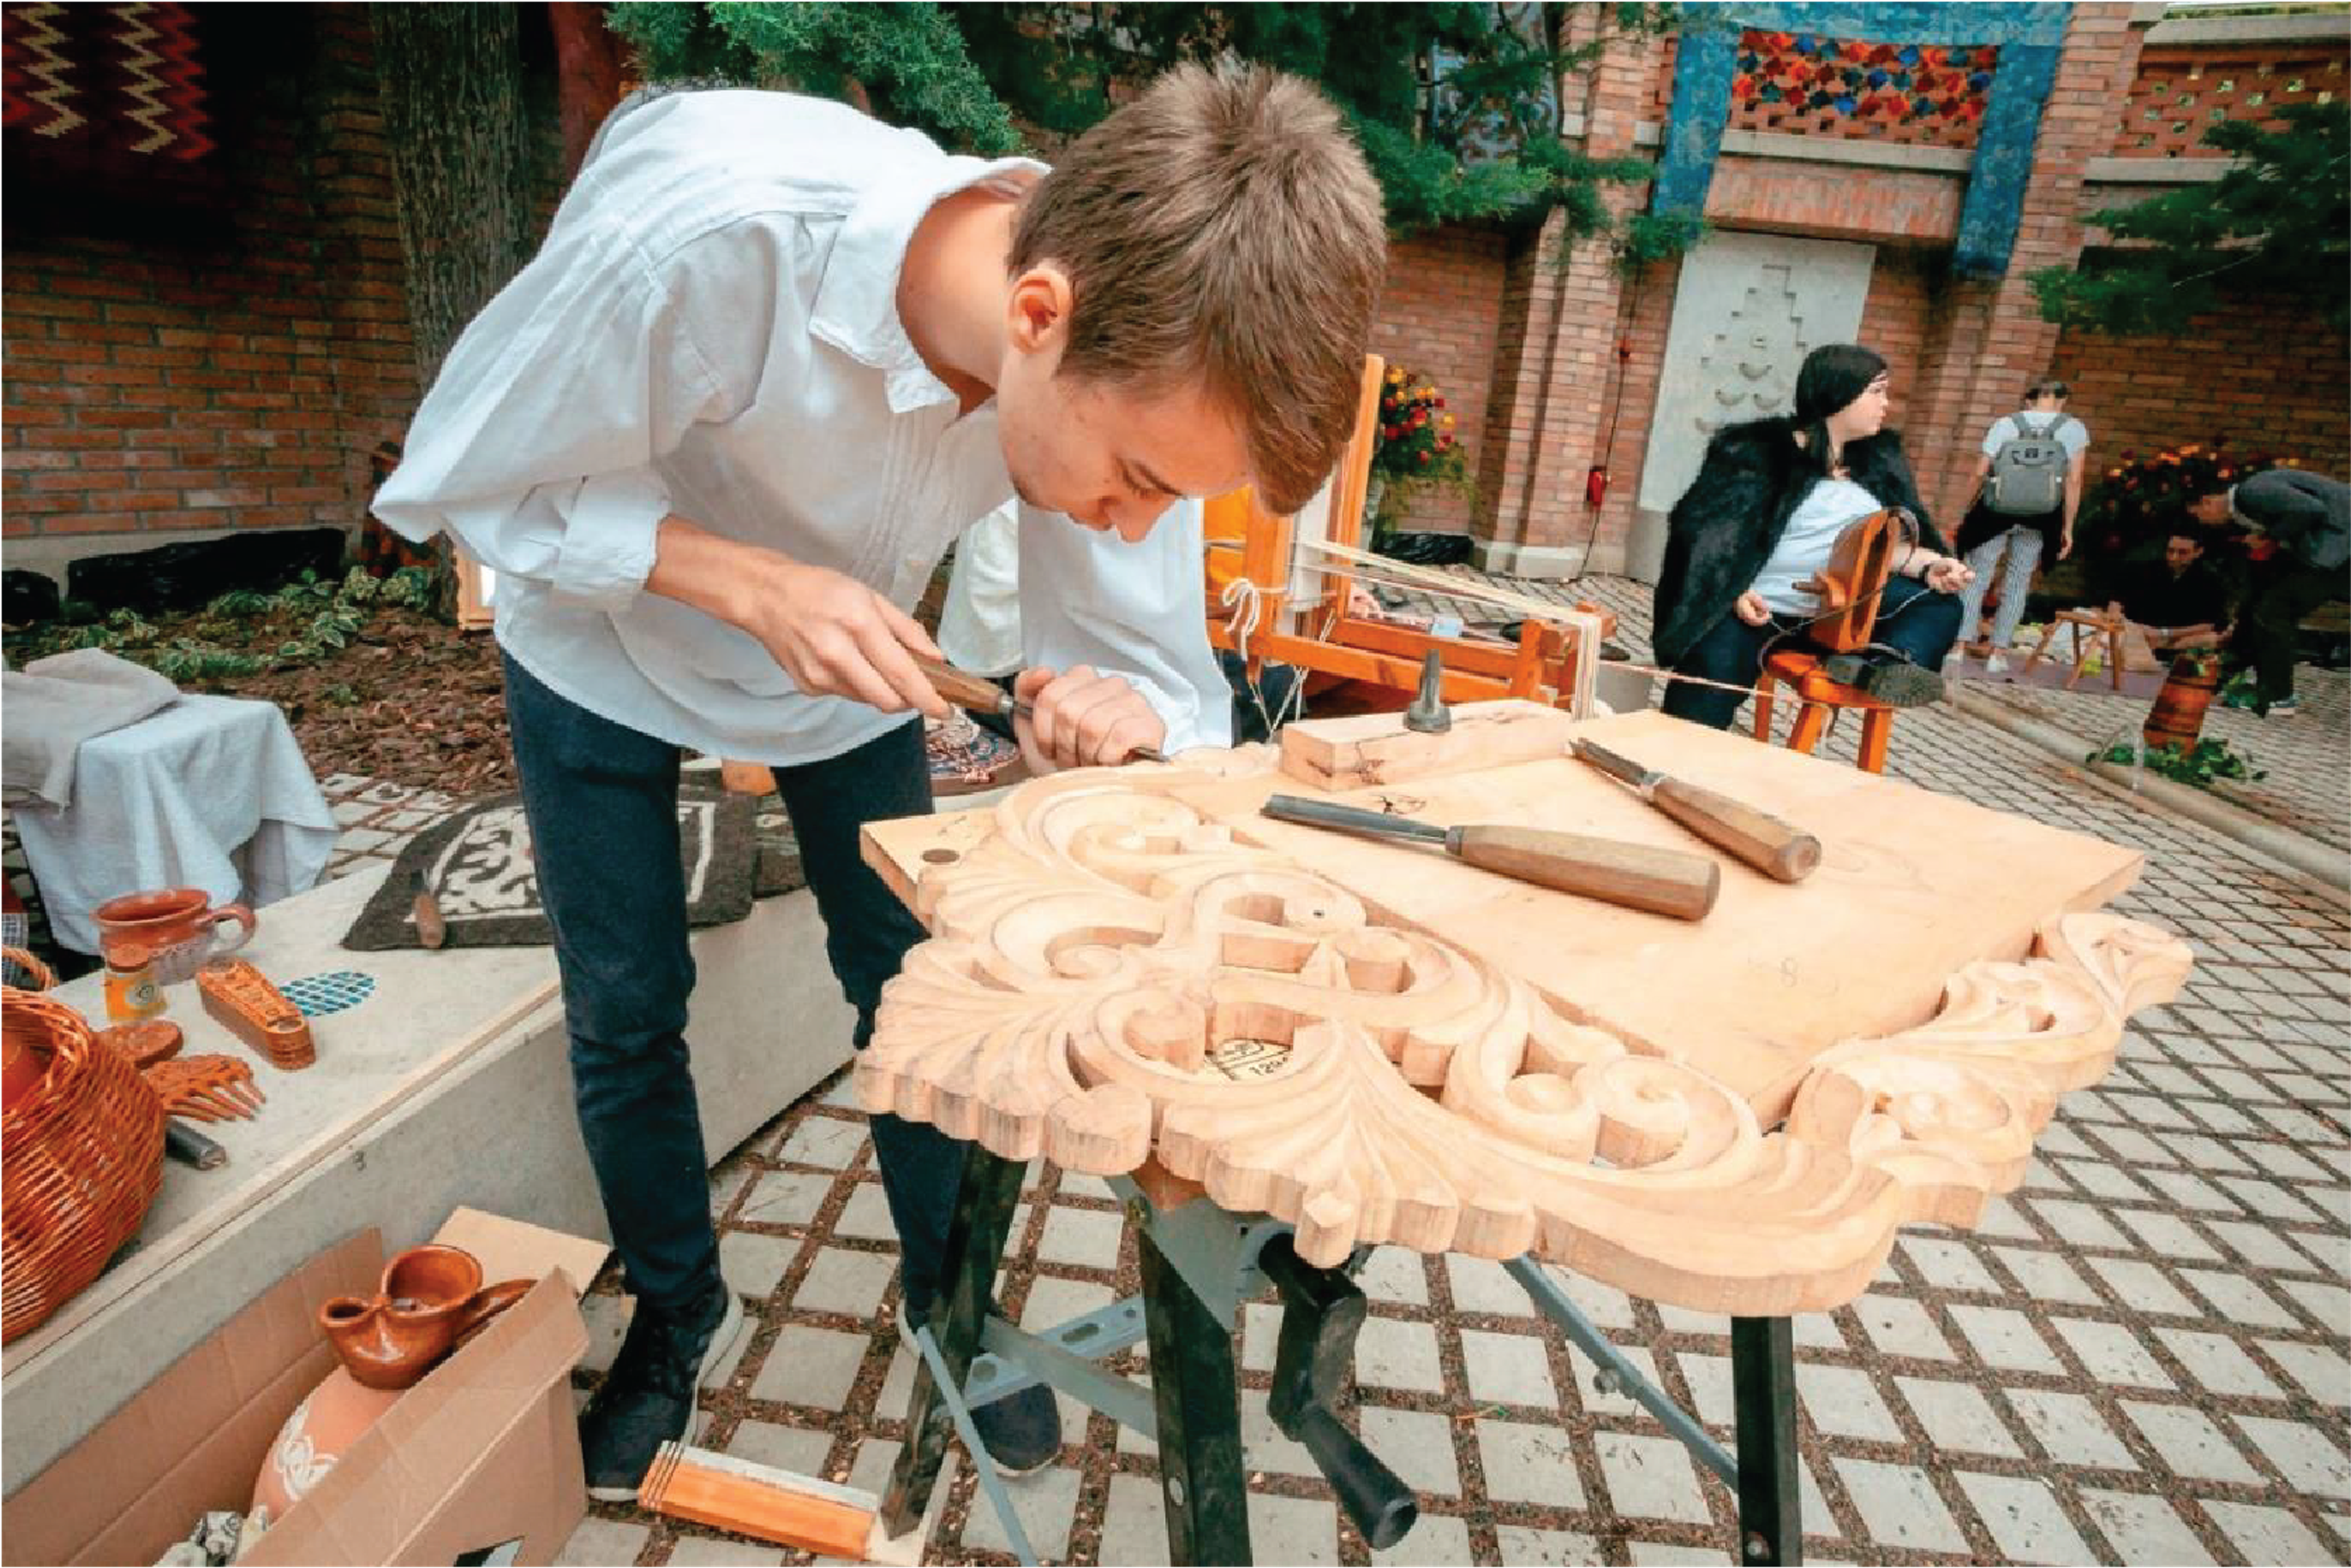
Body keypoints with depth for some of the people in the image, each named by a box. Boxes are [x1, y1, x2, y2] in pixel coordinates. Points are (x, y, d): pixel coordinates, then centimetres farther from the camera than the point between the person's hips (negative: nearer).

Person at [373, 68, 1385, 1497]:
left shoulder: (1138, 360, -27)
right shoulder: (704, 228, -39)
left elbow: (1131, 640, -17)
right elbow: (465, 480, -24)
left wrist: (1130, 718, -41)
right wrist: (753, 584, -37)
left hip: (849, 654, 2)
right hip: (603, 649, -1)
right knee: (625, 1013, 6)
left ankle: (944, 1295, 32)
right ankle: (680, 1312, 35)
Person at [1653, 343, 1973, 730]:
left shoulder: (1879, 460, 13)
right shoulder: (1757, 452, -5)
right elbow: (1705, 530, -9)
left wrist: (1929, 565, -9)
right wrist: (1733, 594, -22)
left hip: (1842, 610, 6)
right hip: (1752, 610, -6)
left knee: (1939, 601, -12)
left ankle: (1880, 667, -34)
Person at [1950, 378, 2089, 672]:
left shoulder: (2004, 424, -2)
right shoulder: (2074, 429, 0)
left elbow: (1979, 474, -5)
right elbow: (2073, 482, -4)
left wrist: (1967, 512, 6)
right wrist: (2067, 528, 2)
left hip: (1995, 514, -1)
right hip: (2038, 521, 1)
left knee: (1976, 578, 6)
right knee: (2018, 583, 11)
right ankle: (1998, 653, 11)